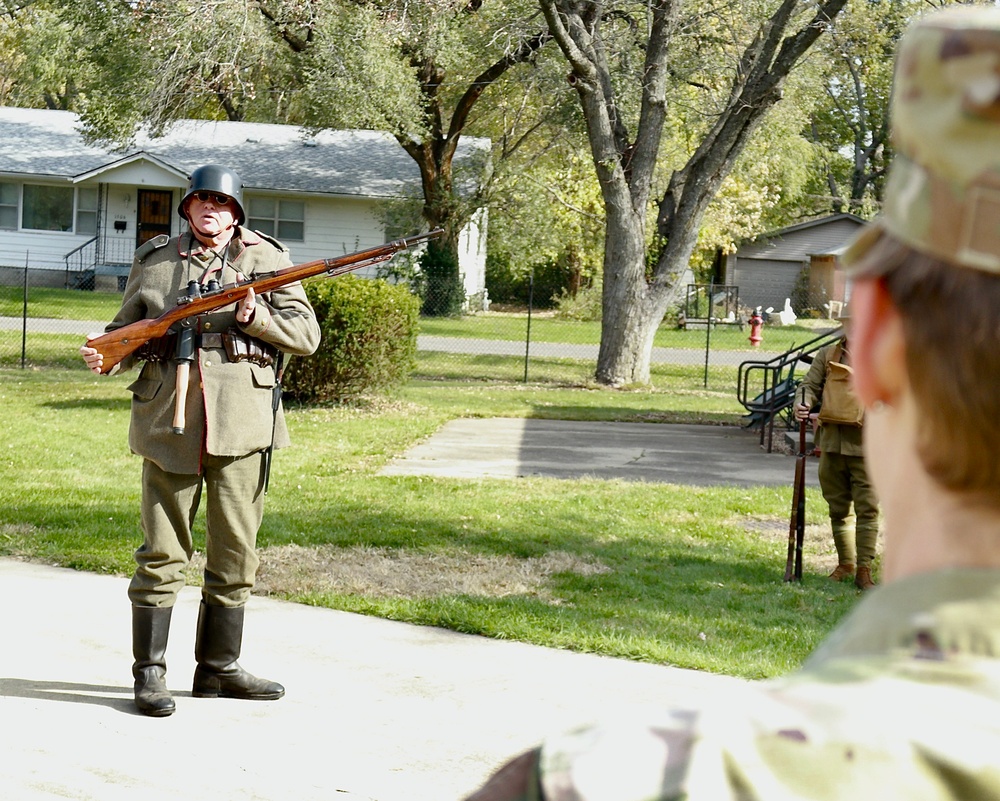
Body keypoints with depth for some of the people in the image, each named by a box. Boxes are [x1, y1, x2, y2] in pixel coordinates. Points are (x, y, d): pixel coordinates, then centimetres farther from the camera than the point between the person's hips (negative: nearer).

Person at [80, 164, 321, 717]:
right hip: (167, 422, 0)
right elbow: (127, 329, 17)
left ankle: (219, 668, 17)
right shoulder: (153, 260, 12)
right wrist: (104, 355, -5)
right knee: (161, 552, -1)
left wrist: (254, 315, -13)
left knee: (235, 553, 6)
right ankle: (149, 672, 6)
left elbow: (307, 335, 3)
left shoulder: (265, 258, 8)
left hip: (240, 419, 1)